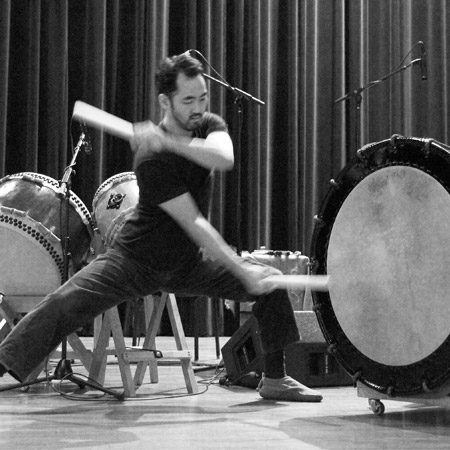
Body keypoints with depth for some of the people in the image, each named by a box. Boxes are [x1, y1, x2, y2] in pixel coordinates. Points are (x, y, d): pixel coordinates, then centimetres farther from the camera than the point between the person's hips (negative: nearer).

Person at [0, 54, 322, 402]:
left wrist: (168, 142, -36)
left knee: (271, 283, -3)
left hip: (189, 261, 6)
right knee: (67, 302, -24)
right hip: (138, 260, -6)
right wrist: (243, 272, -31)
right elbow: (193, 223, -28)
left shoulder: (209, 125, -4)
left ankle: (275, 380, 10)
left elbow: (224, 159, -29)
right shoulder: (151, 159, -25)